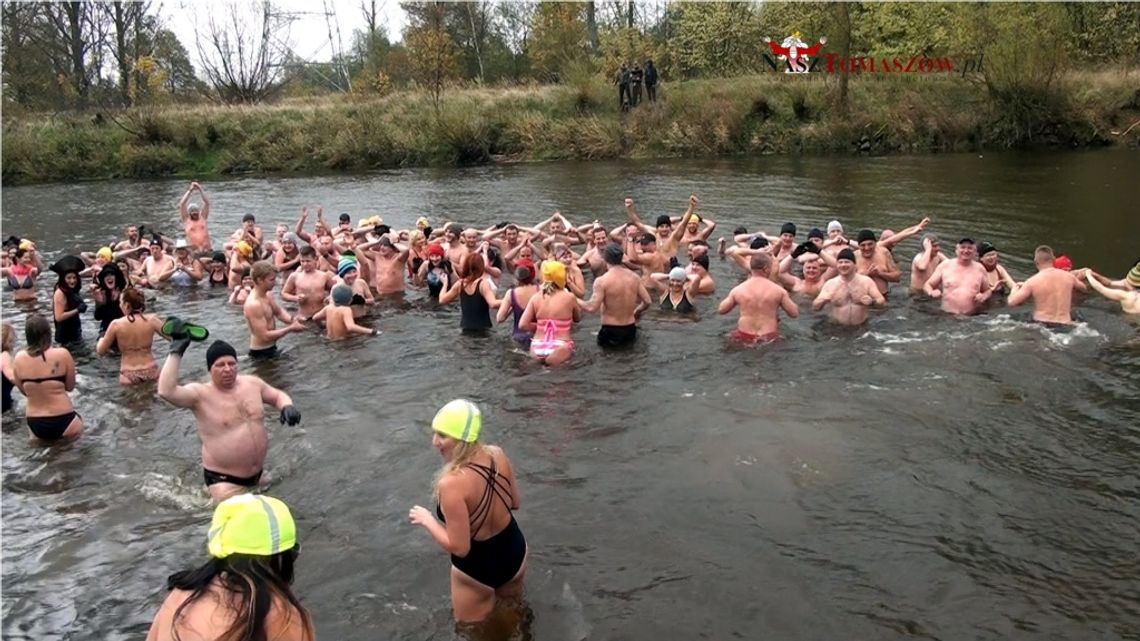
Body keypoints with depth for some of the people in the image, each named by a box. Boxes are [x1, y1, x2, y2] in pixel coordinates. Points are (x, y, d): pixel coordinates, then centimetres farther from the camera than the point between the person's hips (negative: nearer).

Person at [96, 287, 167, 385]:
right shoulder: (152, 320, -7)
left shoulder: (116, 324, -9)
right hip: (151, 372, 2)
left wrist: (101, 339, 24)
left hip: (129, 376, -2)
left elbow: (100, 351, 1)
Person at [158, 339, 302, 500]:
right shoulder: (200, 394, -15)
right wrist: (176, 351, -29)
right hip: (223, 479, -5)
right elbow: (166, 391, -31)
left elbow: (278, 396, 14)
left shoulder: (252, 383, 0)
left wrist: (287, 407, -9)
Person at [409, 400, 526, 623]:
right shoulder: (497, 454, -17)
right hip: (515, 552, 6)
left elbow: (459, 547, -28)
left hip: (477, 569, -5)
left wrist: (427, 520, -13)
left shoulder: (451, 483, -36)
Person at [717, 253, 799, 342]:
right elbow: (795, 313, 2)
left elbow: (721, 310, 7)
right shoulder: (778, 290, -7)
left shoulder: (738, 290, -4)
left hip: (744, 337, 2)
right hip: (769, 338, -2)